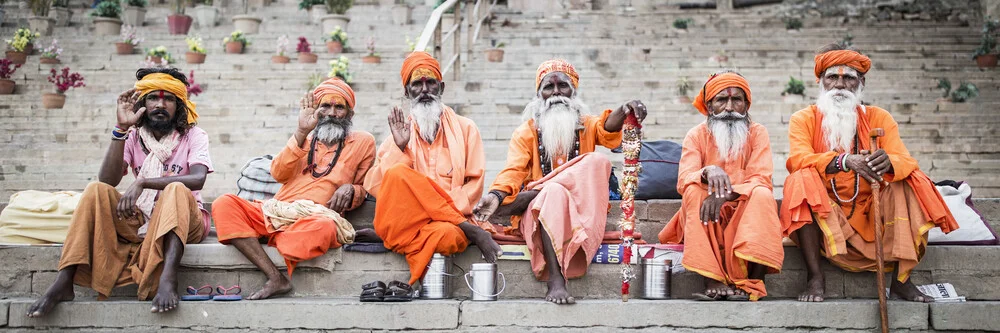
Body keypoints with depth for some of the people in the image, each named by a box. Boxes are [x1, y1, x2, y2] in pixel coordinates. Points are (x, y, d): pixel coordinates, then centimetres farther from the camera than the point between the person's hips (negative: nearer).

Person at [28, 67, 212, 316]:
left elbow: (198, 179, -21)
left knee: (176, 190, -34)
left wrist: (142, 183, -29)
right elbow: (108, 180, -10)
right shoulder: (133, 137, 6)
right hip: (141, 221, 3)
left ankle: (167, 279, -52)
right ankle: (63, 282, -28)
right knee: (97, 191, -20)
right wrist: (121, 129, -17)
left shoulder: (193, 136, -1)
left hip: (183, 221, -3)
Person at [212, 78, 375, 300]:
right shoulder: (305, 139, 24)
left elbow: (366, 189, 20)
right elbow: (278, 174, 6)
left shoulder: (363, 142, 17)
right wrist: (302, 132, -2)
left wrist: (350, 190, -5)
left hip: (316, 217, -4)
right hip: (276, 212, 4)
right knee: (224, 204, -23)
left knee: (324, 226, -42)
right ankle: (275, 278, -29)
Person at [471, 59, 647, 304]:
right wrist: (497, 194, -27)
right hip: (536, 212, -1)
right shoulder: (526, 132, 10)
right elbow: (514, 169, -5)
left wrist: (624, 110, -35)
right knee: (553, 193, -36)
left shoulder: (586, 126, 13)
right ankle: (556, 281, -45)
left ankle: (519, 200, -21)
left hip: (580, 209, 2)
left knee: (597, 162, -23)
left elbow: (606, 130, -10)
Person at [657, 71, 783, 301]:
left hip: (745, 213, 0)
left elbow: (761, 180, -14)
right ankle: (713, 282, -37)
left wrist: (725, 194, -33)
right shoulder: (697, 135, 0)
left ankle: (752, 282, -35)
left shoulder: (757, 133, 0)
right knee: (694, 191, -30)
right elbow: (683, 181, -14)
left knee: (762, 194, -29)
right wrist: (707, 172, -38)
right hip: (705, 218, 0)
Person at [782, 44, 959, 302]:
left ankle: (902, 278, -19)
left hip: (870, 212, 3)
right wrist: (845, 161, -38)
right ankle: (815, 276, -29)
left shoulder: (878, 117, 6)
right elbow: (798, 159, -20)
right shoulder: (803, 119, 0)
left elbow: (906, 161, -8)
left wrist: (888, 162, -34)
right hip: (822, 216, -2)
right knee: (802, 180, -29)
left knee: (911, 182, -19)